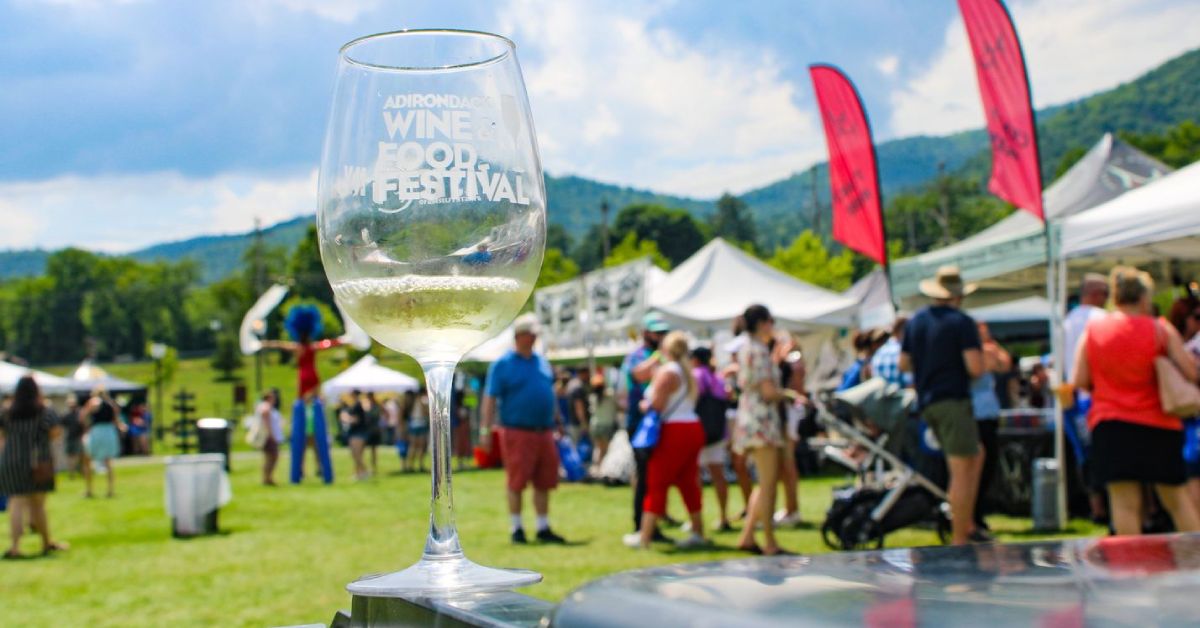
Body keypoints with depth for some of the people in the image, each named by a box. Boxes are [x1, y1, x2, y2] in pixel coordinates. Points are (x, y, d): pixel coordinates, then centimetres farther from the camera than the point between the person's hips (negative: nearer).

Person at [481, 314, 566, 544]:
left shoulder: (542, 361, 14)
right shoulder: (503, 364, -4)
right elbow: (490, 398, -7)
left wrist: (558, 422, 20)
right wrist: (486, 431, -13)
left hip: (544, 431, 6)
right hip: (517, 432, -6)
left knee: (544, 482, 8)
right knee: (516, 482, -1)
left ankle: (543, 528, 18)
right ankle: (517, 529, 9)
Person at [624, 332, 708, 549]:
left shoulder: (666, 372, -11)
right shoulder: (687, 372, 15)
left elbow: (656, 405, -17)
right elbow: (683, 403, 14)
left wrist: (643, 404, 3)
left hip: (674, 432, -8)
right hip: (693, 428, 8)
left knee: (657, 483, -3)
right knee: (688, 482, 13)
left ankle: (645, 536, 0)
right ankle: (698, 533, 15)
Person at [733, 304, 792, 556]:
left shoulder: (746, 348, 16)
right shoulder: (759, 350, -14)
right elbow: (768, 391, -20)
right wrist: (785, 394, -2)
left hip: (750, 419, 10)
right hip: (761, 420, -10)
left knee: (766, 482, 15)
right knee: (768, 483, -5)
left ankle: (747, 536, 12)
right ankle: (770, 544, 0)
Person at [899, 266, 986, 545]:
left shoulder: (915, 322, 12)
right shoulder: (962, 322, -10)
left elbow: (904, 364, 16)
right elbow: (976, 367, -17)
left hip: (926, 403, 8)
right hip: (953, 399, -8)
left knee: (976, 456, 20)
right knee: (961, 472, -4)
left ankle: (967, 526, 16)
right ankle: (959, 541, -4)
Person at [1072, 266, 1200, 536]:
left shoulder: (1092, 330, 4)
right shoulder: (1161, 330, -2)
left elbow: (1080, 381, 2)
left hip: (1110, 422, 1)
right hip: (1159, 422, 0)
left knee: (1125, 502, -2)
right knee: (1176, 497, 11)